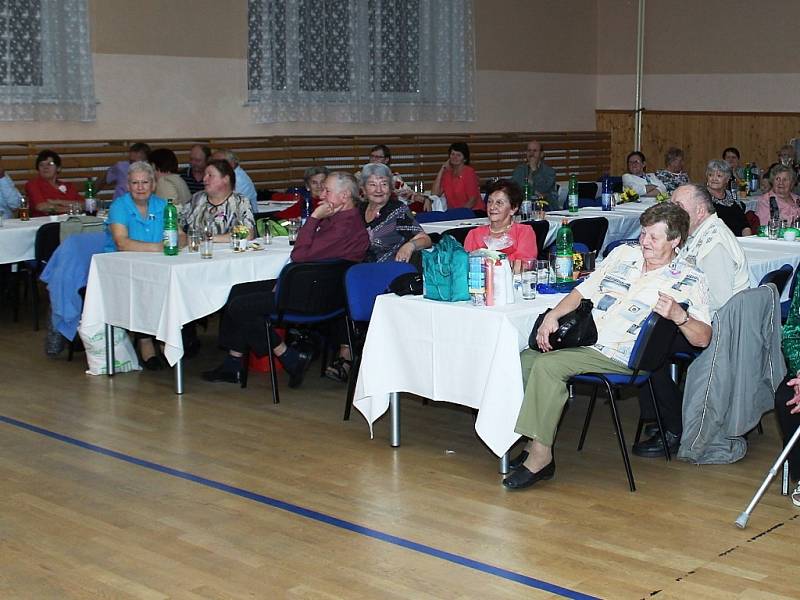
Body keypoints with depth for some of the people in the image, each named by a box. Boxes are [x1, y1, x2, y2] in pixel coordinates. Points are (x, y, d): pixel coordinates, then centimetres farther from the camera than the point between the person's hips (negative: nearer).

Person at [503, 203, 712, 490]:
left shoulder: (689, 280, -1)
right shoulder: (624, 254, 16)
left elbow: (702, 338, -7)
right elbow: (583, 291, 18)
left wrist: (678, 315, -26)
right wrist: (553, 315, 2)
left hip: (620, 356, -7)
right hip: (585, 340, 7)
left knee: (547, 365, -27)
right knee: (526, 359, -11)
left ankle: (541, 456, -21)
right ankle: (534, 445, -5)